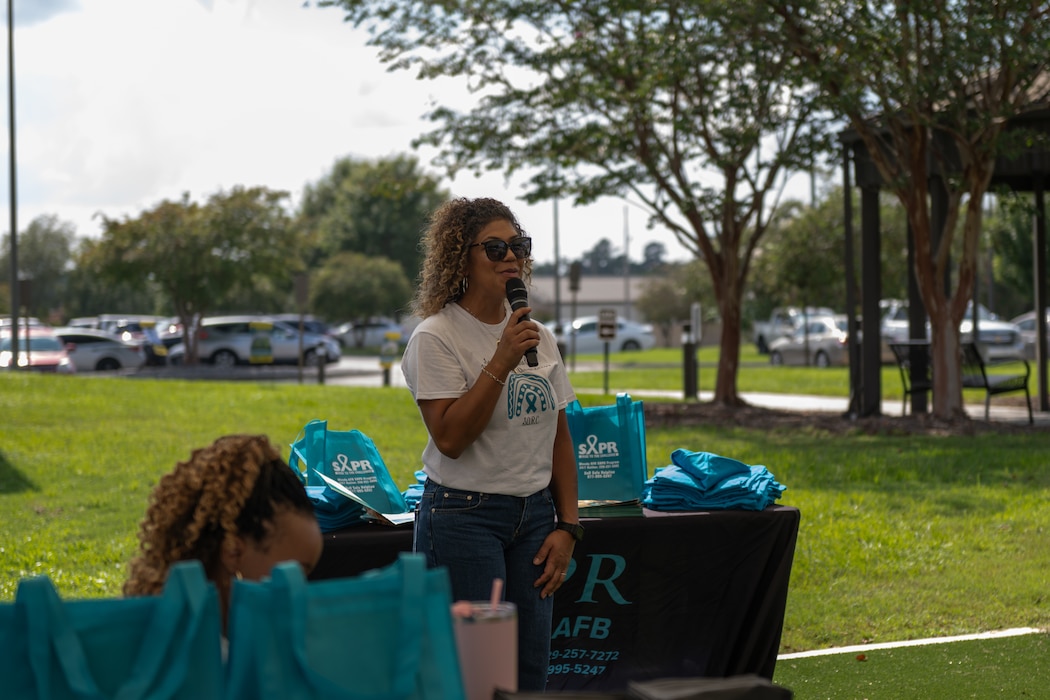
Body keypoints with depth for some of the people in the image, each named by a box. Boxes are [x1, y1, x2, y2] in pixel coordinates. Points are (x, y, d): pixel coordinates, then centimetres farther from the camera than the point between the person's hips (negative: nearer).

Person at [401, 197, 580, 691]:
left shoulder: (538, 336, 10)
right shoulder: (436, 337, -8)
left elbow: (559, 437, 14)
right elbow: (450, 438, -18)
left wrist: (567, 525, 7)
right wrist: (502, 363, -21)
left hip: (534, 515, 6)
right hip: (464, 516, -6)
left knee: (530, 672, 5)